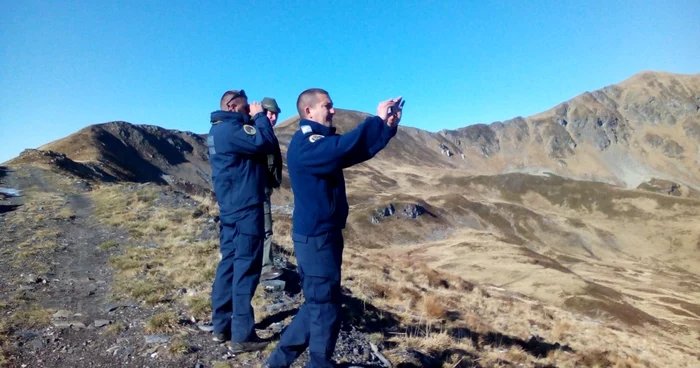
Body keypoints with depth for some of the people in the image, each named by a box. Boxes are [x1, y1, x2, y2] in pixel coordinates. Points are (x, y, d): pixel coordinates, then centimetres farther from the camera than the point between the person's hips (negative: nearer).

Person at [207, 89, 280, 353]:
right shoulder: (229, 129, -15)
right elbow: (267, 144, -20)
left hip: (231, 209, 10)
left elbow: (253, 146, 19)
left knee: (230, 264, 13)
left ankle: (222, 326, 21)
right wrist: (260, 117, -6)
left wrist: (261, 122, 9)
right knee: (246, 269, -5)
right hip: (245, 210, -10)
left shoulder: (218, 130, 17)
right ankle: (242, 336, 1)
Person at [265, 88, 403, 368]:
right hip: (315, 236, -10)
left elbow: (360, 150, 12)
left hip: (325, 234, 10)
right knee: (325, 305, 2)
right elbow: (345, 147, -32)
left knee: (317, 302, 18)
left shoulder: (323, 141, 15)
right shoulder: (304, 144, -16)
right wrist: (377, 119, -23)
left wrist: (388, 127, 0)